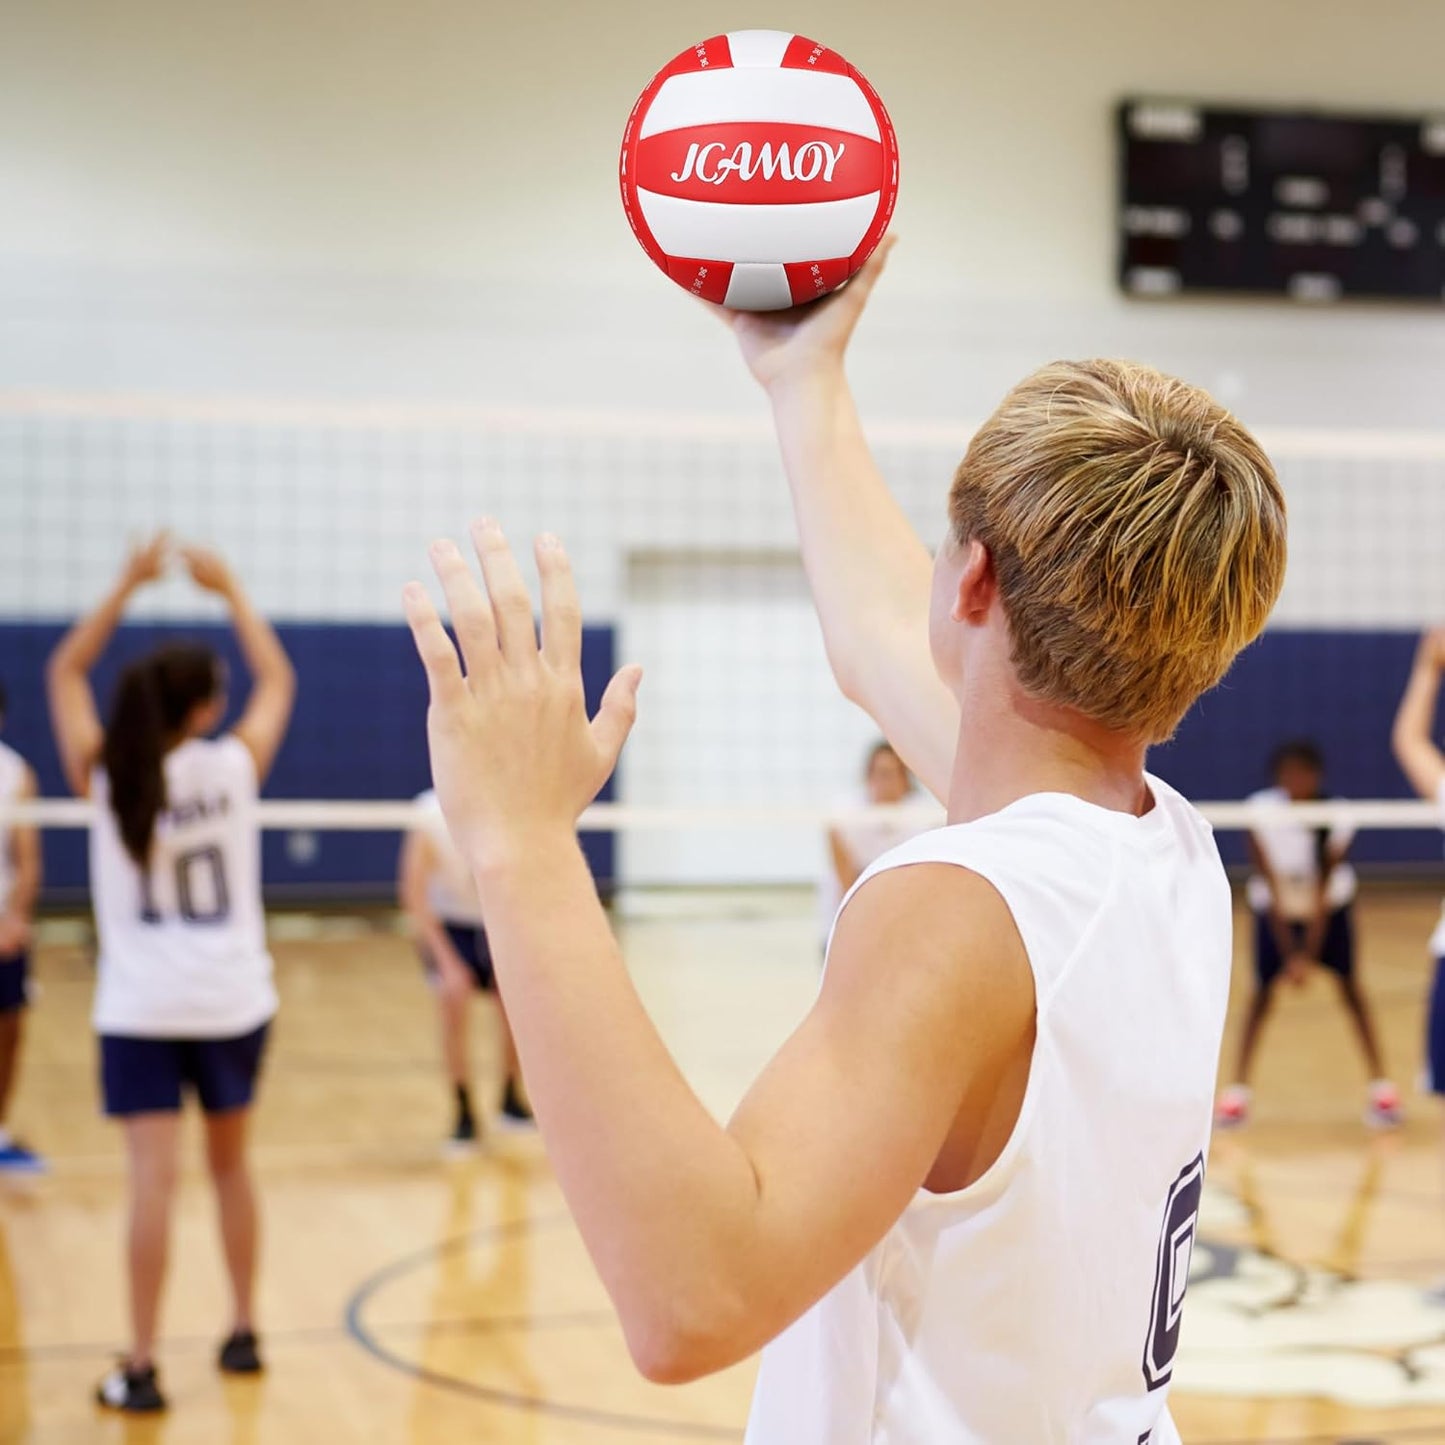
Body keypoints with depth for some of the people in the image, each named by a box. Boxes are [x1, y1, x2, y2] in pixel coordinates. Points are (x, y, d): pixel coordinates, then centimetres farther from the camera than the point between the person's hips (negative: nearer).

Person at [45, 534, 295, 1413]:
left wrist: (129, 586, 11)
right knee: (231, 1162, 18)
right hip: (232, 1001, 1)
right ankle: (245, 1333, 28)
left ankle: (142, 1369, -6)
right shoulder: (234, 765, -7)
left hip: (140, 1009, -1)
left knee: (154, 1176, -5)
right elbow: (277, 678, 11)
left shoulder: (104, 775, -5)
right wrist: (230, 591, 17)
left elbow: (65, 671, 11)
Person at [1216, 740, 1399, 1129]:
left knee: (1349, 985, -6)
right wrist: (1290, 955, -28)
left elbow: (1322, 896, -26)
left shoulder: (1336, 819, -27)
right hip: (1276, 907, 0)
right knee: (1263, 988, -7)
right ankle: (1238, 1089, 0)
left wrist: (1308, 956, -30)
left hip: (1330, 905, 0)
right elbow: (1271, 890, -26)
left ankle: (1380, 1086, -1)